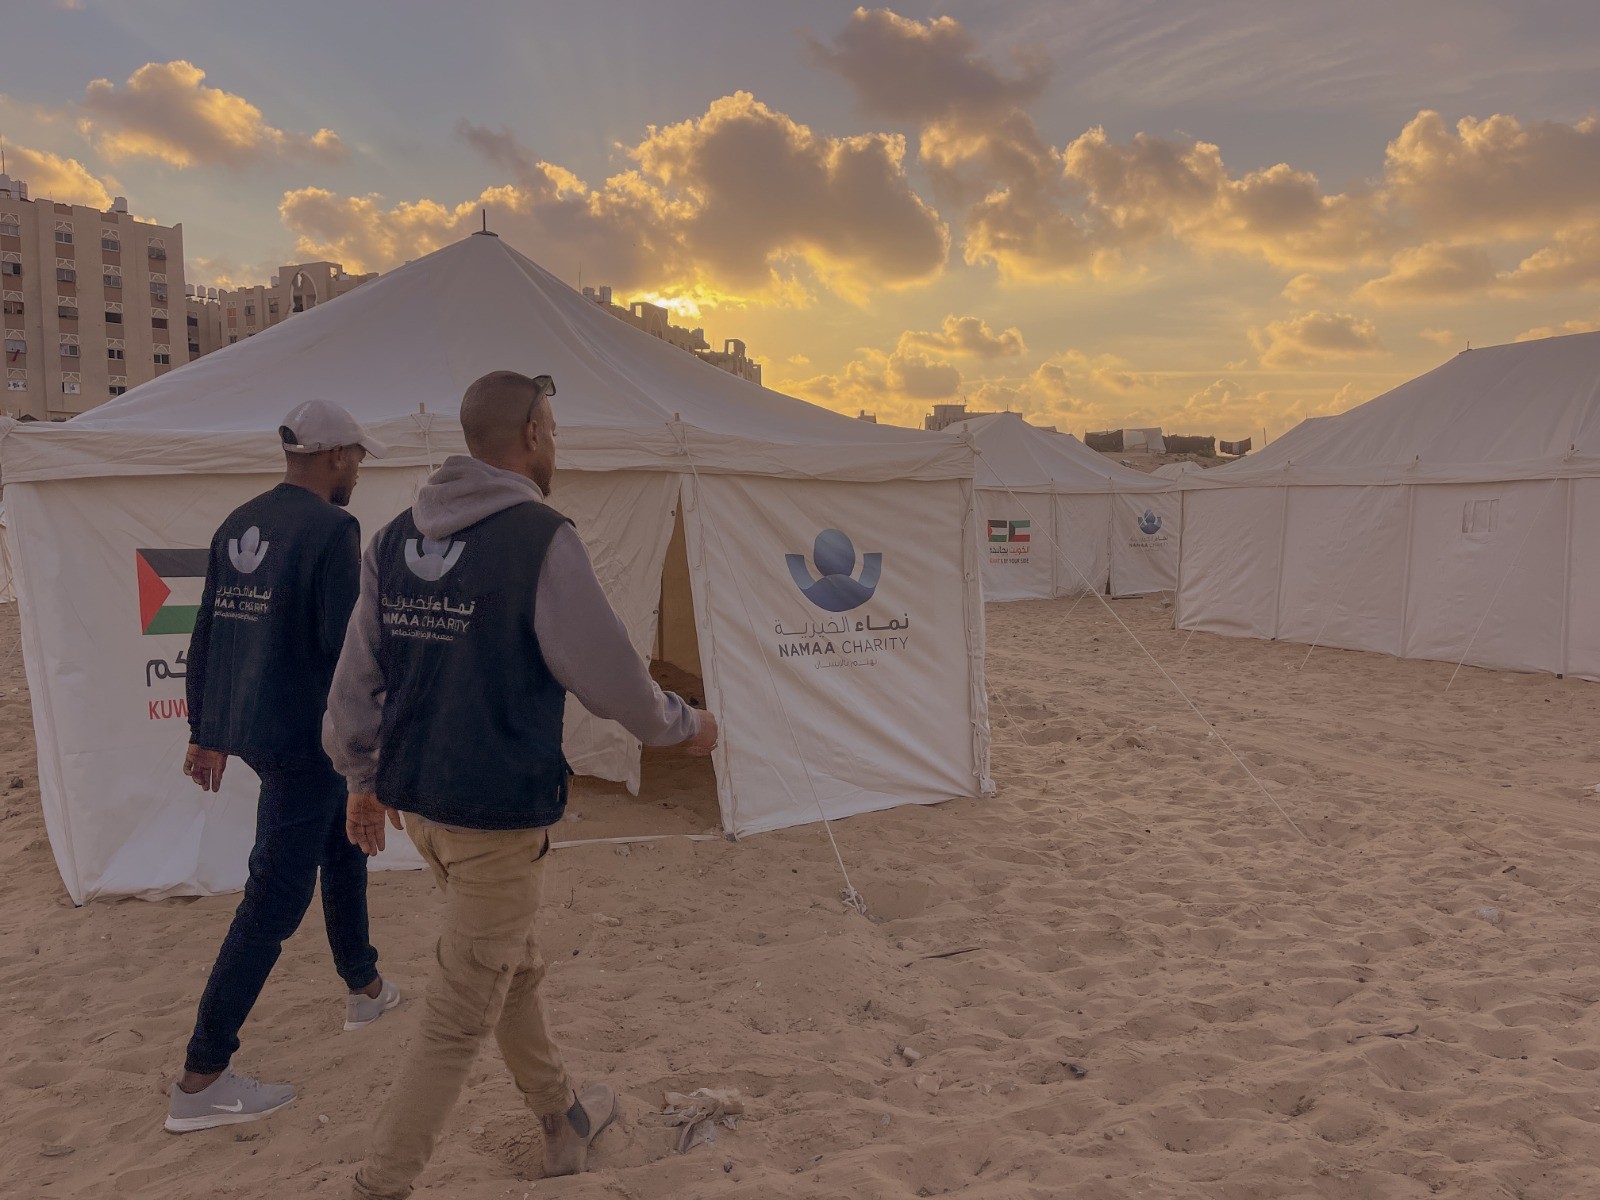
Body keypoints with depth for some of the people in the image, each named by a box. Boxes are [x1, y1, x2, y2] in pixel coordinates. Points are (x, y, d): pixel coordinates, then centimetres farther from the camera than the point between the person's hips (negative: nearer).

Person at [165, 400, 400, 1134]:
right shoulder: (330, 529, -16)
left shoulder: (238, 525, 9)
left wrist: (206, 732, 20)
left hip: (246, 729, 9)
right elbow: (346, 647, -20)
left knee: (343, 846, 25)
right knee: (274, 902, 0)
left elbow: (205, 638, 13)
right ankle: (201, 1081, 8)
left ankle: (364, 989, 41)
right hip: (305, 738, -9)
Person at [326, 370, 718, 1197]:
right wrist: (685, 725, 4)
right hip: (498, 814, -8)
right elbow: (609, 677, -14)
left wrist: (363, 779, 21)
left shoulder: (396, 538, 3)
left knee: (514, 967, 24)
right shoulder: (541, 540, -17)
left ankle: (562, 1122, 43)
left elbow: (356, 675, 8)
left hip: (416, 800, 8)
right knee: (460, 1016, 6)